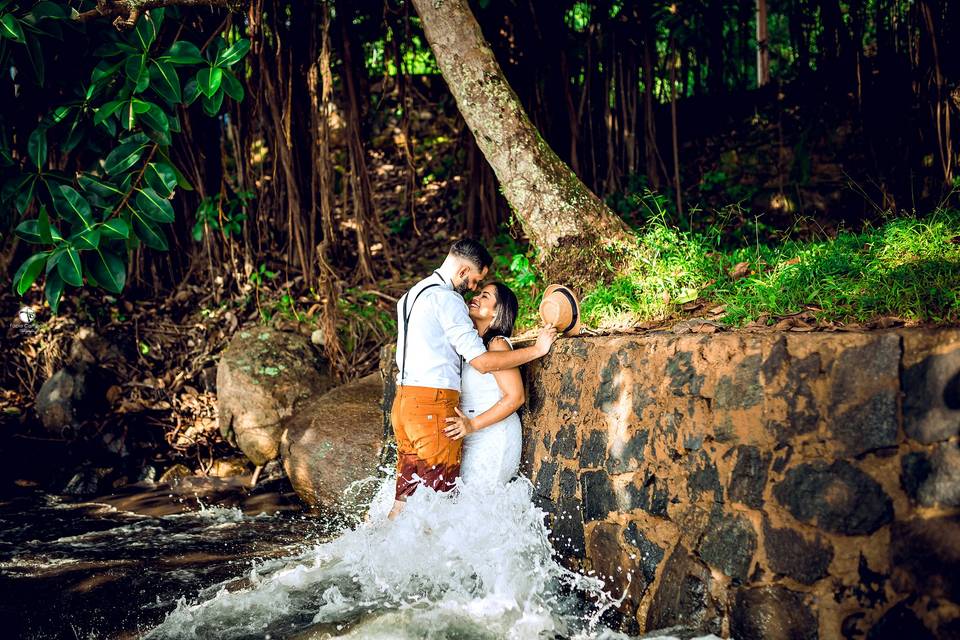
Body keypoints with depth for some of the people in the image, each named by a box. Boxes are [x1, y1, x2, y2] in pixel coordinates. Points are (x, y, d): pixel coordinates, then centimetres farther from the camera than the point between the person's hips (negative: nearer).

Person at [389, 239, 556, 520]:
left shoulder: (413, 294, 20)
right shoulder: (447, 298, -10)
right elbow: (481, 361, -13)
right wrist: (537, 349, -7)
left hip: (404, 401, 9)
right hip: (433, 405, -9)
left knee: (406, 498, 10)